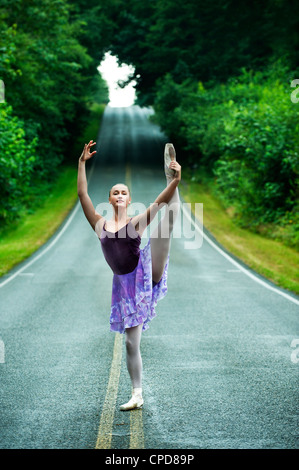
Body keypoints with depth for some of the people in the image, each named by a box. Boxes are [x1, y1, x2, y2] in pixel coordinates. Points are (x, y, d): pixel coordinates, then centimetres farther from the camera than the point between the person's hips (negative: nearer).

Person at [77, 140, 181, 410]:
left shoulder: (137, 223, 6)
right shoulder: (101, 225, 11)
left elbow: (161, 201, -9)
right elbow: (82, 195, 3)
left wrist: (175, 181, -26)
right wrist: (82, 164, -3)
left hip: (146, 274, -2)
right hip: (126, 285, 2)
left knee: (169, 217, -18)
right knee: (131, 342, 3)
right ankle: (137, 394, 12)